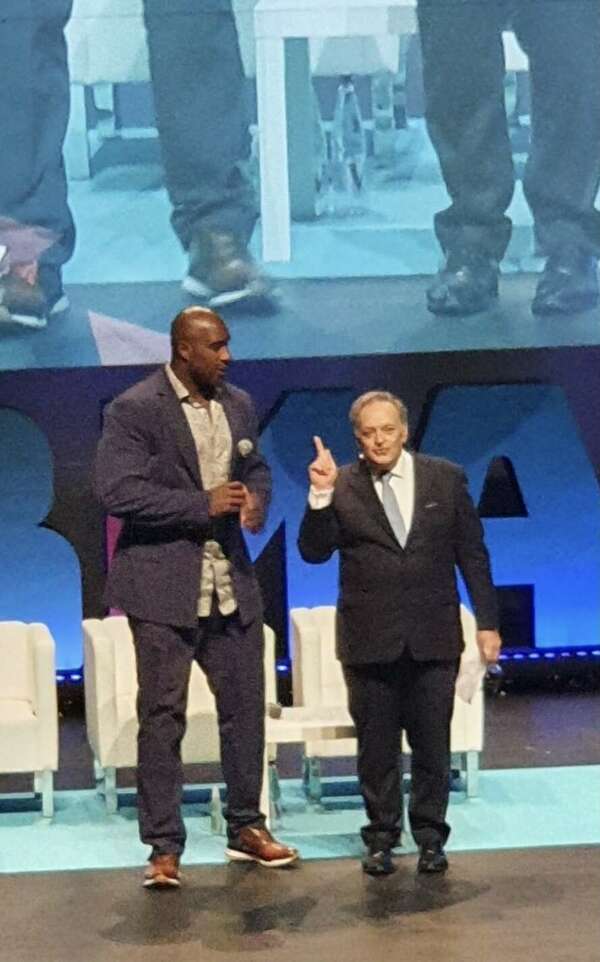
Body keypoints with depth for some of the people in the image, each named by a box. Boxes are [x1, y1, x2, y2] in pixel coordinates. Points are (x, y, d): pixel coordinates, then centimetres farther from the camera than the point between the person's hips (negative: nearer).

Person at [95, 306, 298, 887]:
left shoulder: (238, 404, 9)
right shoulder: (135, 410, -11)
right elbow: (117, 491, -19)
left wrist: (255, 500, -3)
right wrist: (203, 506, -21)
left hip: (231, 583, 6)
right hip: (164, 587, -6)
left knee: (245, 705, 11)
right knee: (162, 716, 0)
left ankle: (245, 828, 26)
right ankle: (164, 848, 8)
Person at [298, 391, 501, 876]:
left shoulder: (446, 478, 2)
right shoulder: (341, 486, -1)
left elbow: (473, 555, 5)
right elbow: (314, 552, -8)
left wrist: (488, 622, 1)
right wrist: (322, 495, -21)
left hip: (434, 636, 1)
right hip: (369, 638, 0)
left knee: (432, 744, 7)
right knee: (376, 746, 7)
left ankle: (430, 837, 20)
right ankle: (381, 837, 19)